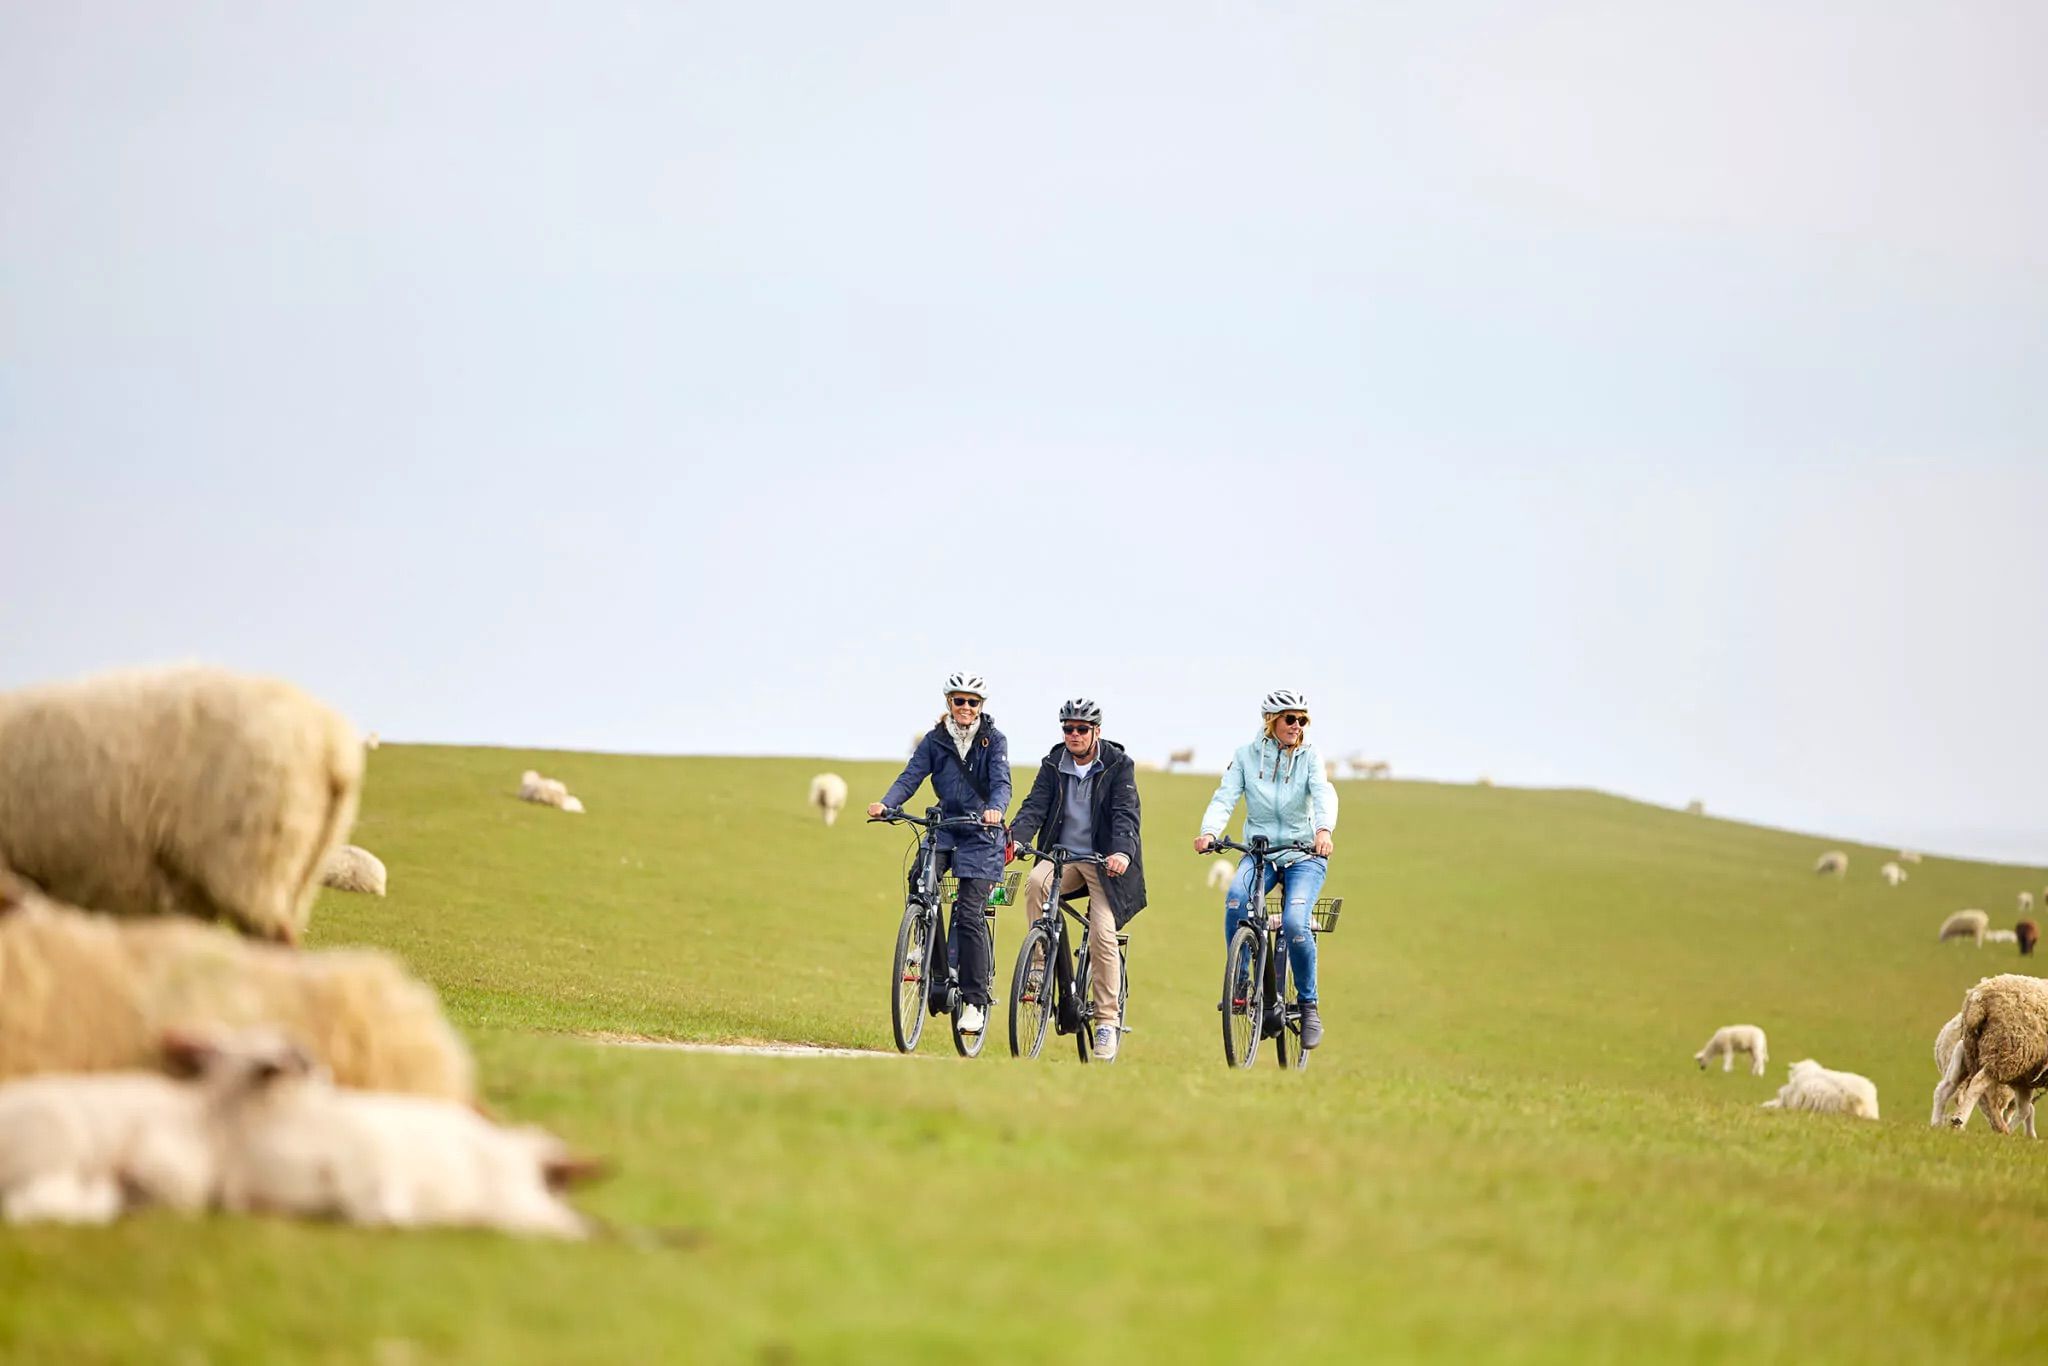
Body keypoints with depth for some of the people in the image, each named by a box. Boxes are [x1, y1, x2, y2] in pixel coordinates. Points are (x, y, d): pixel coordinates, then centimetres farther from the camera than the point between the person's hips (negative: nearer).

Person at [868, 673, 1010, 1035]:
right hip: (944, 826, 3)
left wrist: (995, 809, -36)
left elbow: (1001, 782, -14)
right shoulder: (935, 740, 5)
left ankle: (975, 1001, -4)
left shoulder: (993, 740, -2)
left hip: (981, 833, -3)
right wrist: (885, 803, -24)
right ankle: (937, 977, -11)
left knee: (969, 914, -12)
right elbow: (911, 776, -4)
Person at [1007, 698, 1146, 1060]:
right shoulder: (1054, 765, 5)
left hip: (1103, 860, -3)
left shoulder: (1118, 765, -4)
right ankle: (1040, 965, -18)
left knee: (1103, 932, -17)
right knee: (1035, 883, -31)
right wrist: (1016, 838, -27)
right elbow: (1035, 805, -6)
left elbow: (1126, 814, -15)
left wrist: (1122, 853, -35)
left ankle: (1107, 1021, -8)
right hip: (1063, 854, 3)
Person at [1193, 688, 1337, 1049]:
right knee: (1236, 898, -32)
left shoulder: (1309, 757, -2)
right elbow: (1225, 796, -10)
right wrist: (1209, 831, -31)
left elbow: (1323, 793, -19)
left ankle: (1308, 1005, -6)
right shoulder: (1247, 756, 1)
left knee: (1294, 923, -25)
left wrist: (1324, 829, -41)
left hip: (1304, 854, -1)